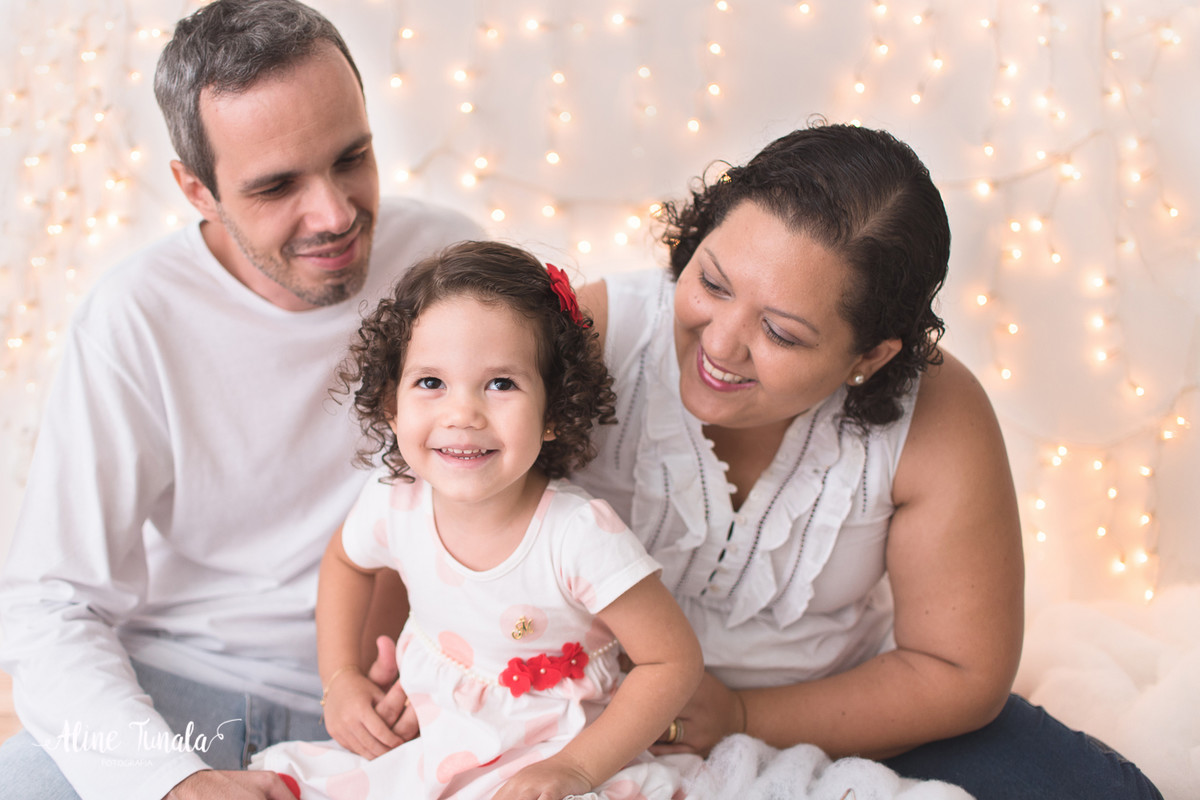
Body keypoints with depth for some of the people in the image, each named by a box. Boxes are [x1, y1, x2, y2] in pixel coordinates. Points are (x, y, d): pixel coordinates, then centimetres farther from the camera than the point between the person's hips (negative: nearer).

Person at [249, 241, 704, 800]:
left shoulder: (582, 537, -25)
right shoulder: (394, 503, -11)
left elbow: (674, 661, -17)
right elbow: (345, 560, 14)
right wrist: (339, 677, 4)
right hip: (415, 746, 5)